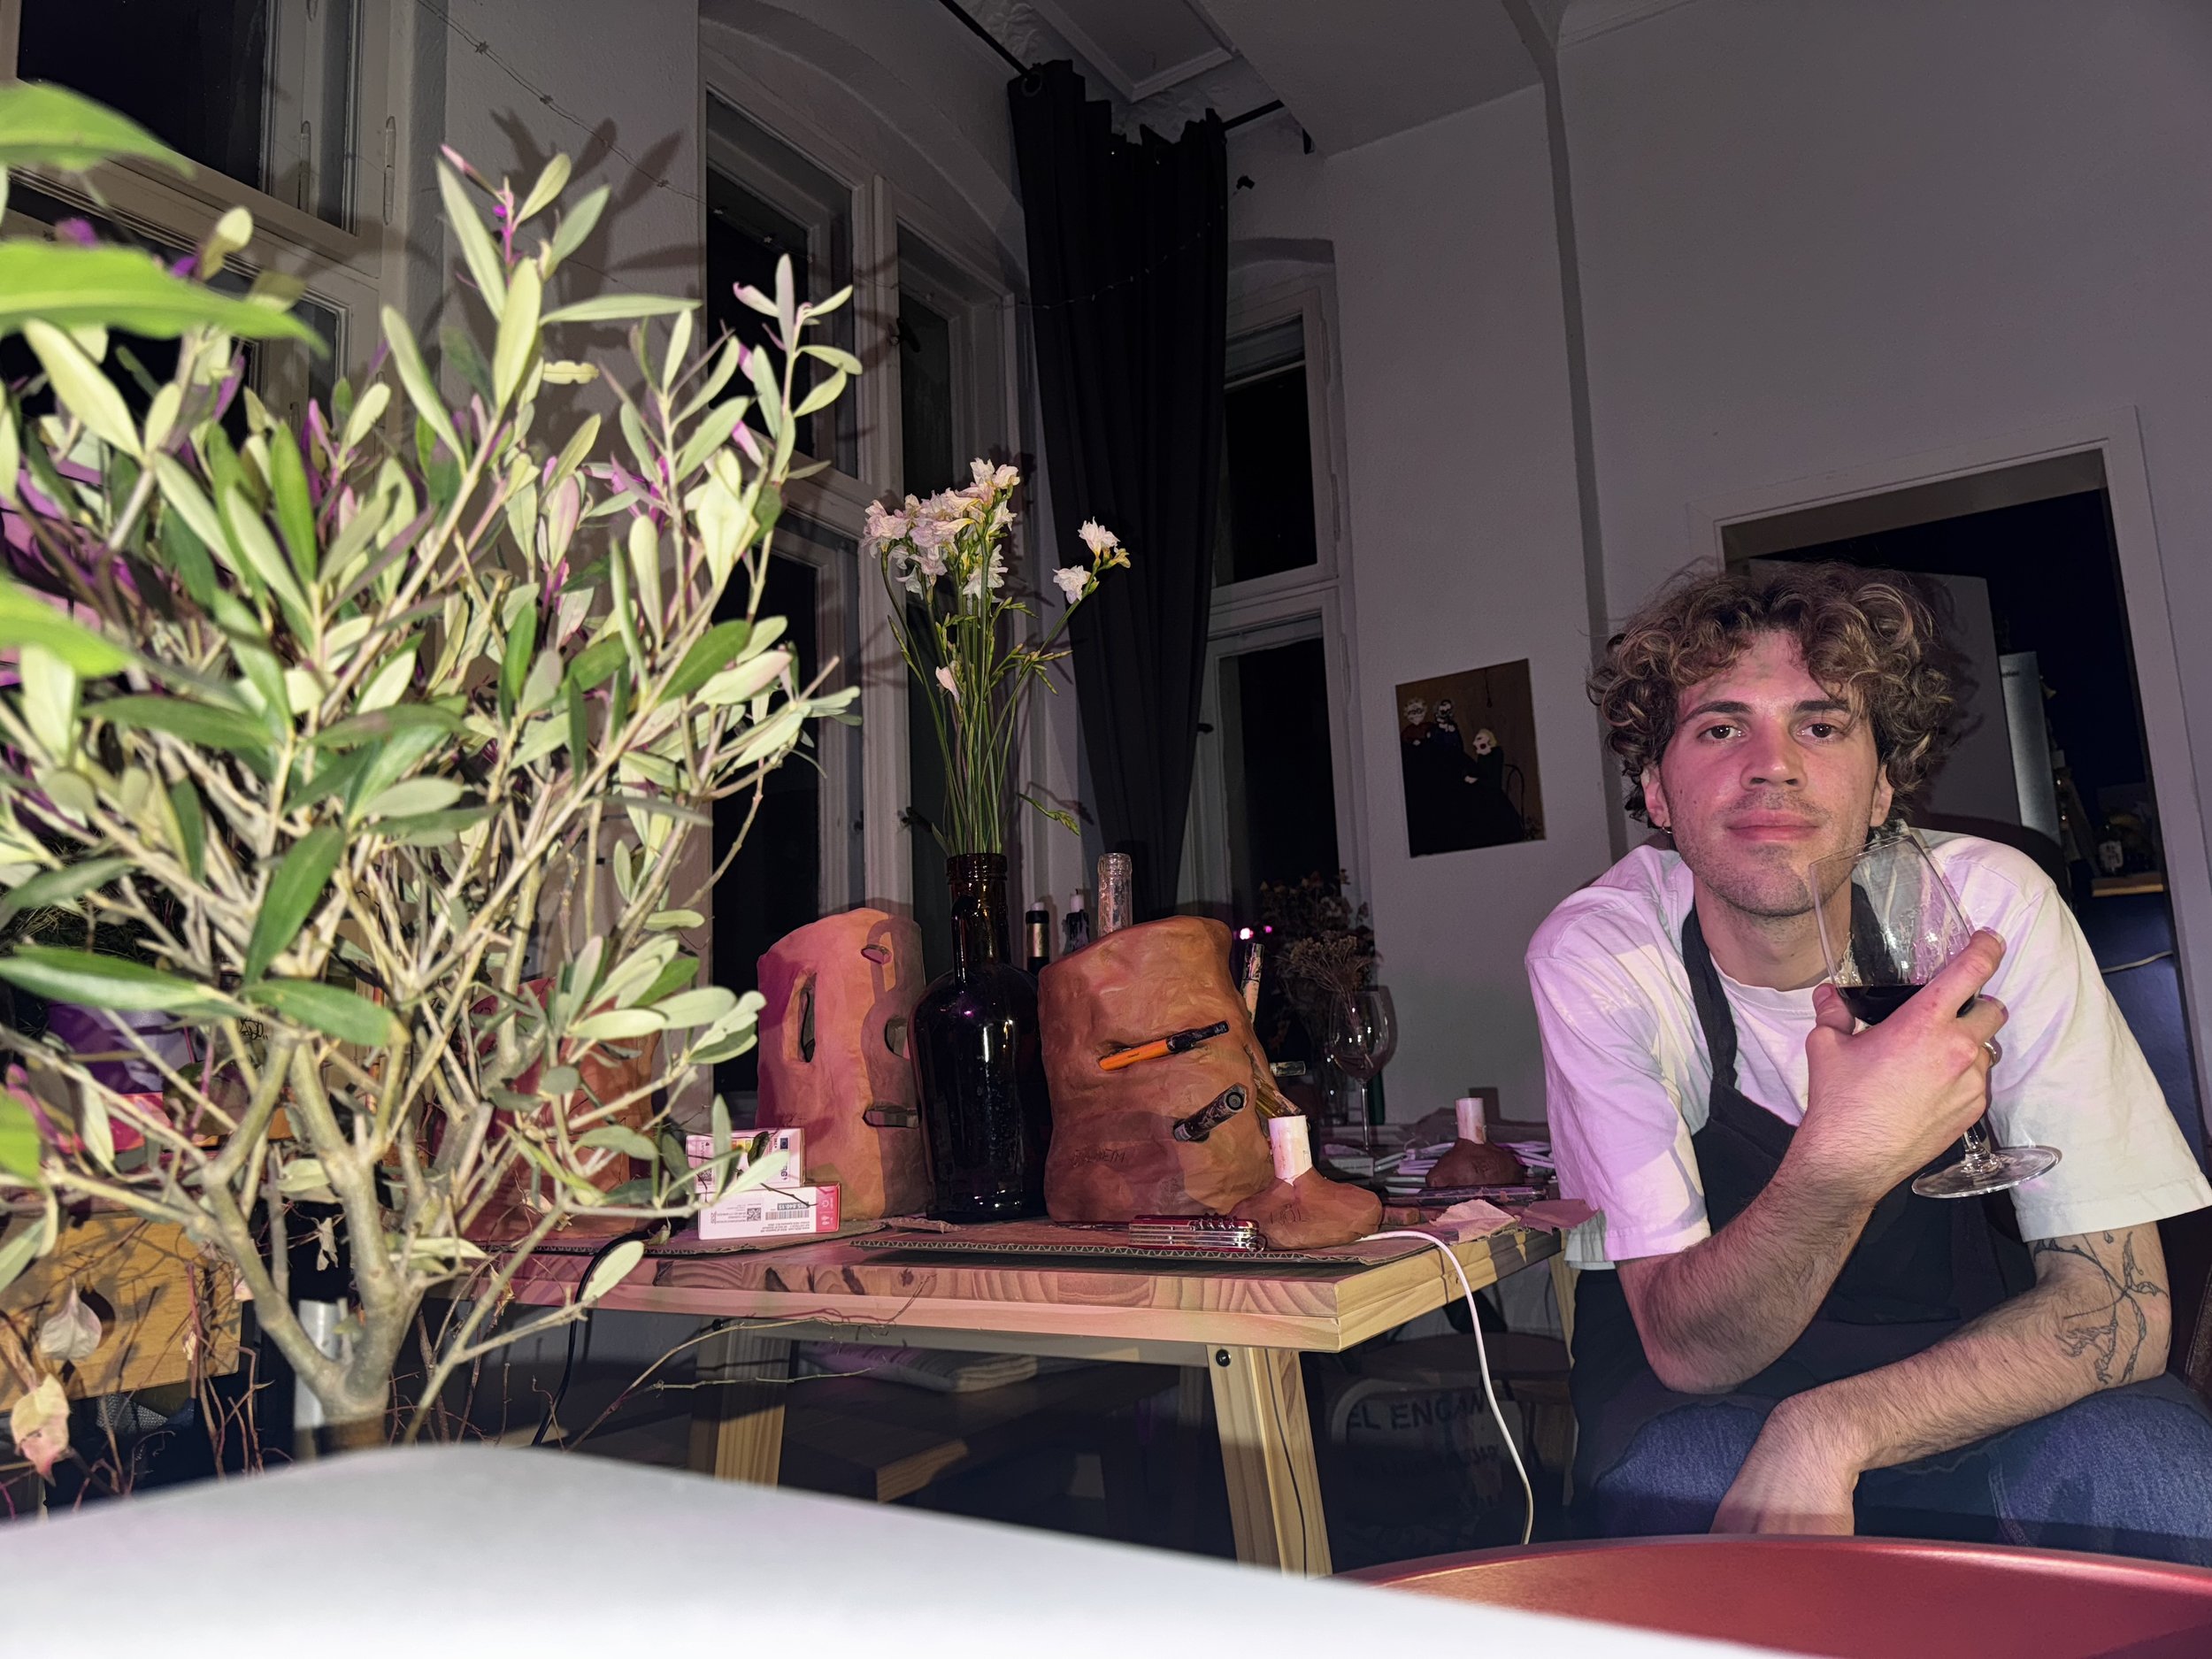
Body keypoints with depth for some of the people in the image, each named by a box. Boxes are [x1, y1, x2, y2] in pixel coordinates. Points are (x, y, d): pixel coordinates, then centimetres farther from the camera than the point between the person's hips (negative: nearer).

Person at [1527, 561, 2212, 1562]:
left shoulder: (1992, 905, -17)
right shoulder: (1596, 955, -21)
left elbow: (2120, 1303, -16)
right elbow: (1687, 1349, -23)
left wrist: (1827, 1430, -33)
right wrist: (1838, 1166, -44)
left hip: (1975, 1373, 2)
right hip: (1709, 1398, -1)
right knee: (1676, 1486, -33)